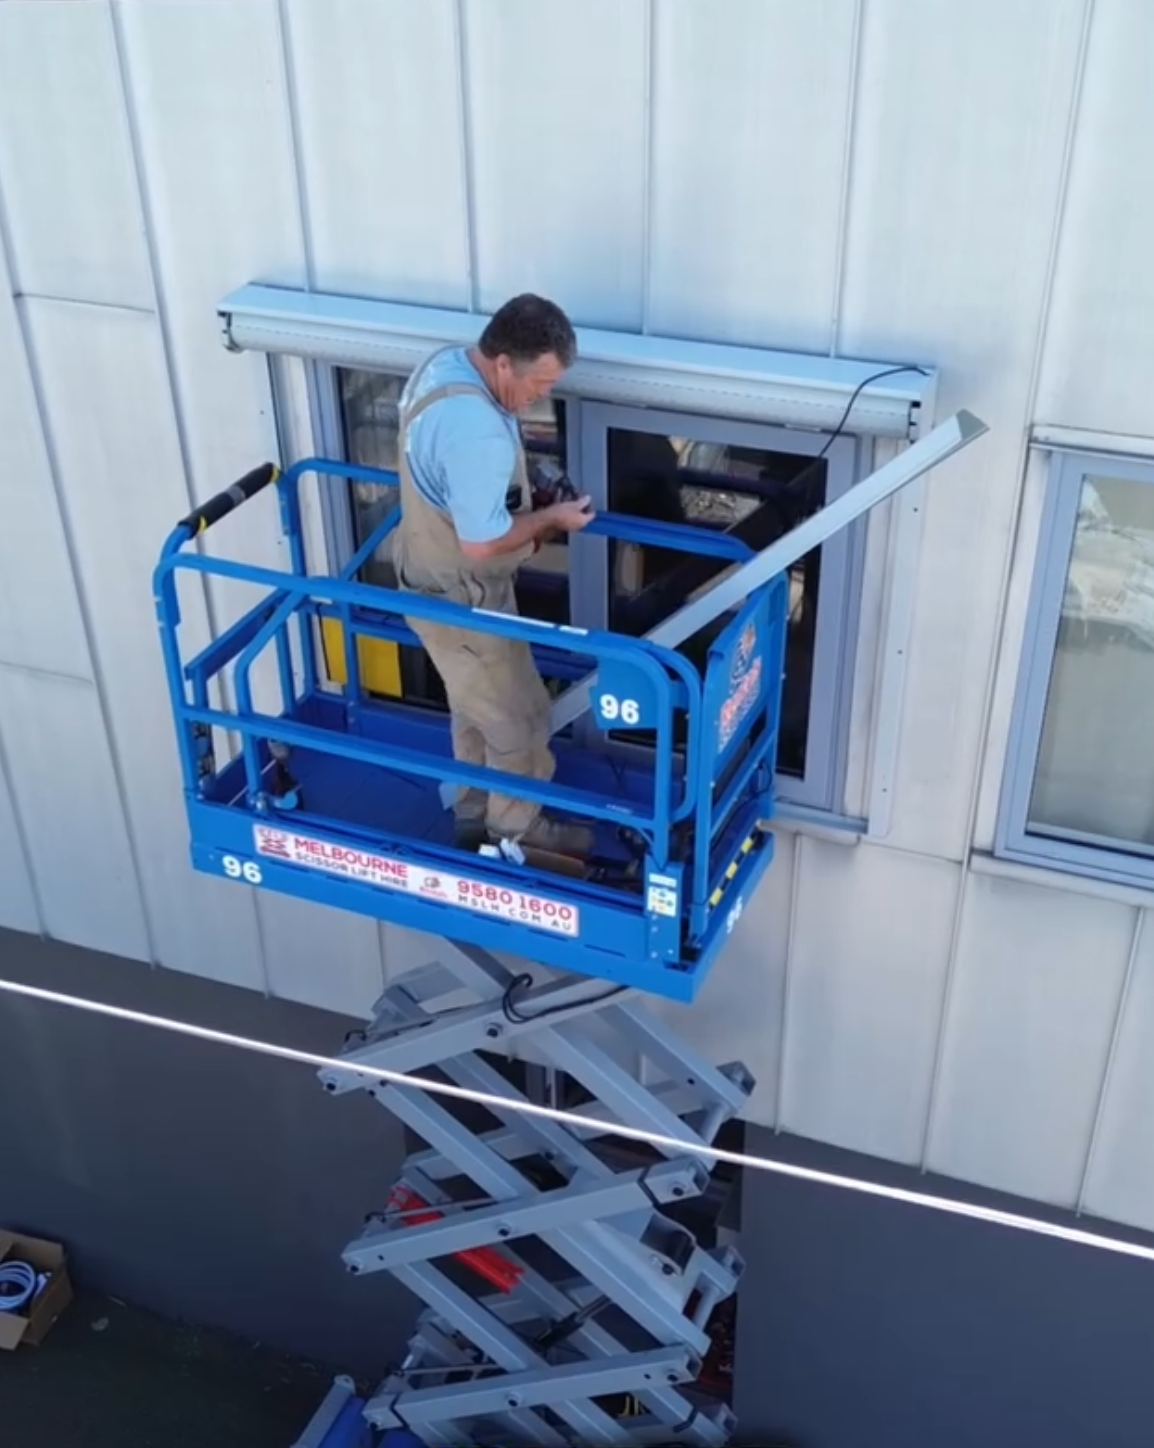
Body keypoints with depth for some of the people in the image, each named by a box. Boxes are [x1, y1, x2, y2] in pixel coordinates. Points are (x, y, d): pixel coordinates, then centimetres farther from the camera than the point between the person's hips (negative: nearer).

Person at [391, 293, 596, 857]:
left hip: (435, 576, 10)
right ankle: (518, 831, 31)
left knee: (476, 708, 26)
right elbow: (481, 542, -29)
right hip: (459, 597, -10)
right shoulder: (478, 433, -35)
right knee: (519, 719, 10)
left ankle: (476, 818, 43)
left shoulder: (446, 364, -3)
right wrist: (551, 517, -14)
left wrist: (528, 515, 4)